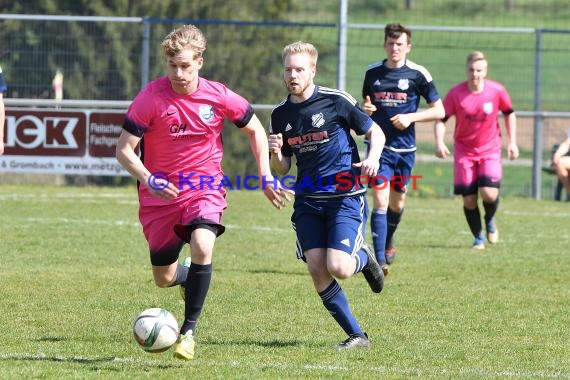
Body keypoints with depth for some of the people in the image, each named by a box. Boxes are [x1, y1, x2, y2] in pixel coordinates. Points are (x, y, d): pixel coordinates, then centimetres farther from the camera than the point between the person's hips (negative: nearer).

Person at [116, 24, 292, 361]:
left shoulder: (218, 97, -10)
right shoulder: (151, 98, -16)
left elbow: (255, 130, 7)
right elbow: (124, 150, -13)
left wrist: (267, 178, 2)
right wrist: (149, 180, -29)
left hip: (205, 186, -1)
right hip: (161, 192, 1)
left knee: (202, 246, -30)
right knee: (164, 279, 9)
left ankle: (189, 330, -17)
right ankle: (193, 280, 48)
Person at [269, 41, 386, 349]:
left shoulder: (335, 101, -8)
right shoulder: (280, 115, 6)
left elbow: (375, 132, 1)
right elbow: (282, 170, 13)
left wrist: (373, 158, -19)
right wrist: (275, 153, -10)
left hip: (346, 198, -5)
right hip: (308, 201, 5)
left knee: (338, 268, -19)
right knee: (317, 270, -9)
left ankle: (363, 258, 19)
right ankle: (356, 335, 4)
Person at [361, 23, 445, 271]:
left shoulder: (417, 74, -4)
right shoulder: (372, 72, 4)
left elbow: (438, 111, -1)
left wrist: (411, 117, -15)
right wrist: (365, 109, -6)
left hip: (404, 148, 0)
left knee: (397, 203, 14)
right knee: (381, 201, -14)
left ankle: (388, 243, 42)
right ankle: (380, 260, -16)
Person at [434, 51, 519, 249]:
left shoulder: (497, 91, -10)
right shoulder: (456, 93, -12)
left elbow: (509, 114, 7)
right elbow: (441, 118, -7)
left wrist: (512, 142, 4)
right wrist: (439, 142, -22)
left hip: (490, 149, 0)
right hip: (464, 150, 0)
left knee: (489, 194, -17)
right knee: (469, 199, -4)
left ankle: (490, 221, 17)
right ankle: (478, 237, 17)